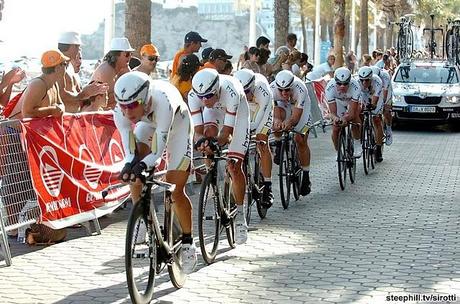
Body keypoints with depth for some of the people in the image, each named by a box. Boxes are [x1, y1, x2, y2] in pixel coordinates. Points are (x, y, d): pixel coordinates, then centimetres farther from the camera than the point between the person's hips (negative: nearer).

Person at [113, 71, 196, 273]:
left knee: (175, 191, -8)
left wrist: (143, 165, -54)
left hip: (176, 122, -4)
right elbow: (130, 151, -25)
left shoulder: (163, 102, -44)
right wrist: (129, 165, -45)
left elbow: (158, 150, -37)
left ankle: (187, 242, 9)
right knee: (134, 172, -22)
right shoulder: (120, 112, -31)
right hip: (148, 123, 4)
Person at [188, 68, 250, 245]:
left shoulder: (230, 92, -43)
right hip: (214, 111, 3)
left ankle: (240, 215, 2)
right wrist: (202, 141, -53)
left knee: (234, 167, -11)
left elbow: (227, 131, -39)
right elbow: (198, 129, -31)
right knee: (209, 131, -33)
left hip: (237, 111, -3)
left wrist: (215, 143, -56)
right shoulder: (194, 95, -33)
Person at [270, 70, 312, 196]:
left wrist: (289, 122, -63)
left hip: (301, 106, -1)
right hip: (282, 105, 1)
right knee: (277, 116, -35)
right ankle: (279, 146, -10)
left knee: (301, 140, -9)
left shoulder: (300, 89, -40)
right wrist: (276, 120, -60)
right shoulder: (272, 88, -35)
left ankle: (306, 177, 4)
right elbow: (270, 110, -37)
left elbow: (296, 116, -41)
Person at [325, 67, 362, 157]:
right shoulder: (330, 87, -37)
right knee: (335, 129, -9)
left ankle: (357, 145, -13)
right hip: (338, 102, 1)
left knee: (354, 116, -31)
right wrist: (335, 118, -59)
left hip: (352, 102, -1)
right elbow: (332, 112, -36)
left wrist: (345, 118, -62)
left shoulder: (355, 86, -40)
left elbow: (352, 112, -41)